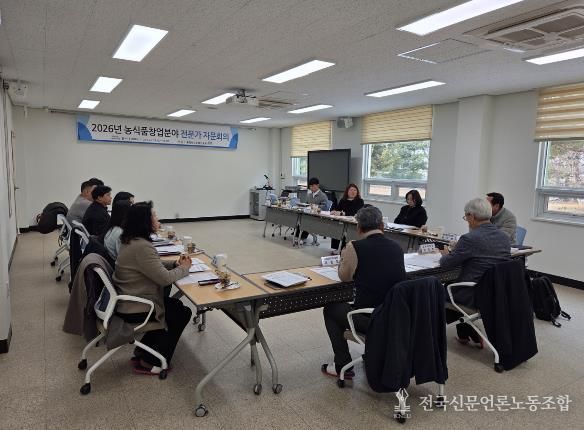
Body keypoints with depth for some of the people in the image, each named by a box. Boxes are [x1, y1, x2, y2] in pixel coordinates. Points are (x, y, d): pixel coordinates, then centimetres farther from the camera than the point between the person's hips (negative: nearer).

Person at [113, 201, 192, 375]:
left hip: (128, 301, 10)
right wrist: (184, 268, -7)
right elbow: (165, 278, -25)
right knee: (183, 313, 6)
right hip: (135, 309, -10)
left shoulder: (131, 240, 4)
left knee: (174, 305, 22)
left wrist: (175, 264, 0)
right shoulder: (141, 247, -28)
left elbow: (155, 266, 15)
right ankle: (150, 362, 14)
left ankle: (143, 351, 27)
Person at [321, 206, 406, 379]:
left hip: (369, 320, -5)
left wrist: (345, 256, 21)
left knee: (330, 309, 20)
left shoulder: (355, 247, -13)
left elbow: (344, 277, 3)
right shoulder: (397, 248, 0)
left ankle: (343, 366, 22)